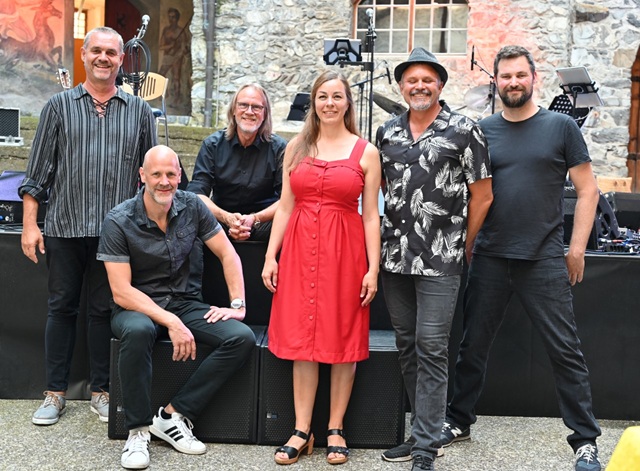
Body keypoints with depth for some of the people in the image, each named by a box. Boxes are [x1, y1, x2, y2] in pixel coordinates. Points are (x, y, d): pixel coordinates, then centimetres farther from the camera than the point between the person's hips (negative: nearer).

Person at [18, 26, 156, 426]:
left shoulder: (140, 112, 8)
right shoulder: (60, 106, 7)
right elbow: (38, 170, 6)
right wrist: (29, 224, 0)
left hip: (115, 229, 0)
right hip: (64, 228, 0)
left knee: (104, 310, 7)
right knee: (62, 307, 8)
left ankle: (102, 391, 19)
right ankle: (56, 392, 19)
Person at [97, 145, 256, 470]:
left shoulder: (191, 207, -3)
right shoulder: (119, 221, -14)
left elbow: (227, 254, 4)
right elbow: (121, 293, -17)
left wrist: (238, 305, -7)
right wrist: (171, 323, -26)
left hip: (181, 303, 4)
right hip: (135, 307, -4)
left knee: (242, 338, -19)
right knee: (138, 331, -40)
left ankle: (172, 415, -14)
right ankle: (138, 431, -21)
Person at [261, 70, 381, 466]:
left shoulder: (366, 152, 2)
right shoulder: (297, 147, 9)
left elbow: (371, 216, 0)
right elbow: (285, 207, 8)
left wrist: (373, 268, -7)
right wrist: (271, 256, 2)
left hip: (345, 250, -2)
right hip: (300, 248, 2)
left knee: (342, 338, 4)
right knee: (302, 338, 3)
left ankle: (336, 430, 16)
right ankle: (302, 431, 11)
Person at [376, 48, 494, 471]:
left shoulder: (464, 130, -3)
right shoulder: (388, 133, 11)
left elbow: (482, 196, 0)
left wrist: (463, 248, 2)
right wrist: (394, 232, 14)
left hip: (440, 260, -5)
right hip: (395, 257, 5)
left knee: (431, 348, -5)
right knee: (407, 347, 11)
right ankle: (423, 430, 25)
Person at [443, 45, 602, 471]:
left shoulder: (561, 127, 2)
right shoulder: (482, 131, 8)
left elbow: (587, 189, 3)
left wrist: (577, 249, -3)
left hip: (544, 260, -2)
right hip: (490, 257, 3)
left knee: (566, 351, 1)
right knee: (473, 346, 11)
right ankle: (459, 421, 28)